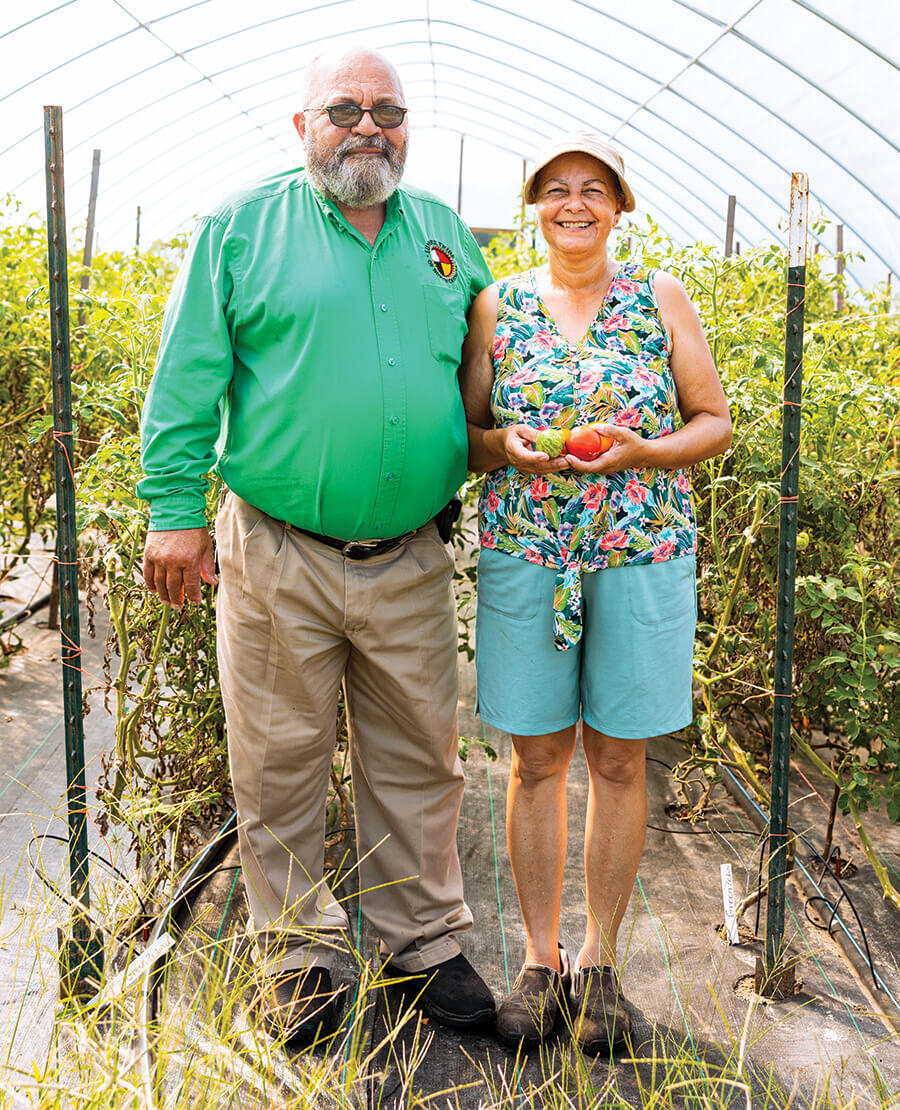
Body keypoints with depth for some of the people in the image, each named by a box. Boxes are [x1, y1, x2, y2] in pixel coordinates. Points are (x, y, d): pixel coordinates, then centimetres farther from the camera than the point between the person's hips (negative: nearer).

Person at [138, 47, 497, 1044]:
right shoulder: (242, 227, 2)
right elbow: (187, 380, -2)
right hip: (276, 558, -3)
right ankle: (296, 953, 26)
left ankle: (425, 941, 30)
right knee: (280, 761, 8)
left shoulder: (446, 238, 13)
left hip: (409, 563, 3)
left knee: (418, 760, 12)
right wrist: (175, 509, -8)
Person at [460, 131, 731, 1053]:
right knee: (536, 758, 6)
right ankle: (540, 959, 21)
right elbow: (463, 433, 9)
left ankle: (599, 959, 22)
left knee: (618, 761, 6)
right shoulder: (497, 306, 6)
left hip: (642, 556, 0)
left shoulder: (659, 300, 4)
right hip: (524, 556, 1)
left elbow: (715, 422, 6)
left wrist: (641, 451, -13)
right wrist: (508, 445, -13)